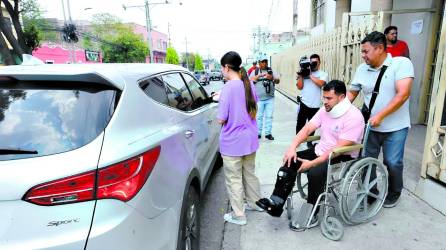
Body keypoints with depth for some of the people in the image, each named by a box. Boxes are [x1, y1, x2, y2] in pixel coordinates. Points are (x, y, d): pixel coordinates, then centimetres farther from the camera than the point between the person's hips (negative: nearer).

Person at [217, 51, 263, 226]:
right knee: (249, 173, 24)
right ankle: (255, 203, 40)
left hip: (232, 142, -7)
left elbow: (221, 119, -20)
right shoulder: (249, 84, 2)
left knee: (234, 179, 8)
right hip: (250, 139, 7)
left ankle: (238, 215, 21)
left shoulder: (228, 88, -20)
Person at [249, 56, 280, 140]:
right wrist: (259, 75, -17)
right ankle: (258, 133, 10)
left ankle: (268, 133, 10)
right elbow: (250, 80, -6)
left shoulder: (271, 71, 11)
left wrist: (272, 78, -16)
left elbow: (278, 81, 5)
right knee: (259, 116, 2)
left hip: (270, 98, 2)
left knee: (269, 116, 3)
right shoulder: (255, 72, 6)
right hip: (259, 99, -2)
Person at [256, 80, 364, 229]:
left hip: (342, 157, -7)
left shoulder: (353, 116, -20)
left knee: (314, 172, -32)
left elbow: (339, 149, -26)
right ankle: (276, 204, -6)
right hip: (320, 150, 7)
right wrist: (292, 147, -16)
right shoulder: (325, 110, 4)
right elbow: (307, 129, -1)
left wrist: (312, 163, -28)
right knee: (289, 162, -9)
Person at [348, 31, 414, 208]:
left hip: (395, 127, -3)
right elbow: (351, 93, 8)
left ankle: (394, 193, 32)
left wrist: (380, 116, -23)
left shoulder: (402, 63, -11)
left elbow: (403, 94, -19)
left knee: (392, 163, 4)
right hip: (370, 127, 4)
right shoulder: (361, 69, 1)